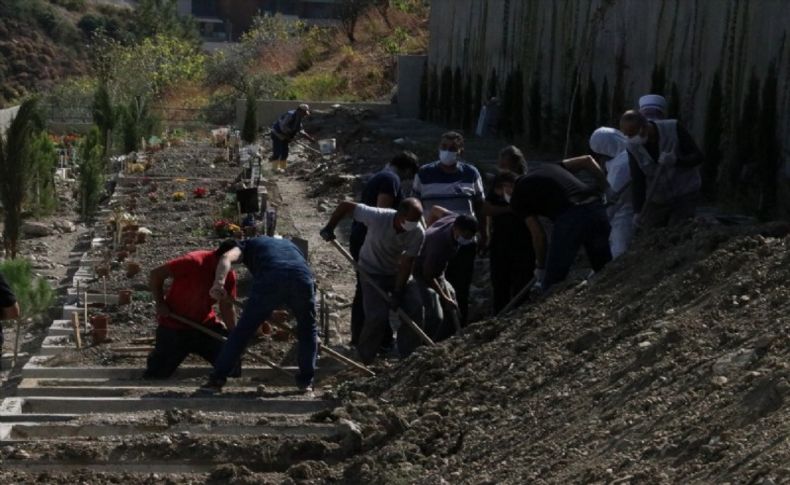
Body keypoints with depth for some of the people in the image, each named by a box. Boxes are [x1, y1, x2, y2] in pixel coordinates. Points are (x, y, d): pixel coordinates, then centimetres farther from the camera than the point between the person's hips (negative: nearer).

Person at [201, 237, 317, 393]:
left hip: (270, 281, -3)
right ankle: (306, 381, 25)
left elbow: (226, 257, 6)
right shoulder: (288, 244, 43)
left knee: (242, 331, 12)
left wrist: (219, 283, -10)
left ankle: (217, 380, 13)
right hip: (302, 279, 3)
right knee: (308, 330, 28)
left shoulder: (247, 245, 29)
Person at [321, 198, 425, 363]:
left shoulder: (418, 233, -24)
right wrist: (329, 228, -16)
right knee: (378, 316, -16)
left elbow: (407, 263, -19)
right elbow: (345, 206, -22)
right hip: (372, 272, -3)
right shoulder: (377, 217, -33)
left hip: (397, 273, 3)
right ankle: (364, 359, 6)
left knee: (414, 306, -12)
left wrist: (398, 293, -20)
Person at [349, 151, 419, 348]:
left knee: (364, 291, 14)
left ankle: (359, 338, 18)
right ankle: (381, 339, -3)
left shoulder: (379, 177, 20)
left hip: (359, 240, 10)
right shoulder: (392, 179, -11)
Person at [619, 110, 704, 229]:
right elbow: (637, 181, -10)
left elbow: (698, 156, -12)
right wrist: (638, 212, -21)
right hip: (657, 199, 3)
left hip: (684, 195, -3)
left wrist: (675, 160, -32)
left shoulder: (673, 129, -17)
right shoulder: (633, 146, -8)